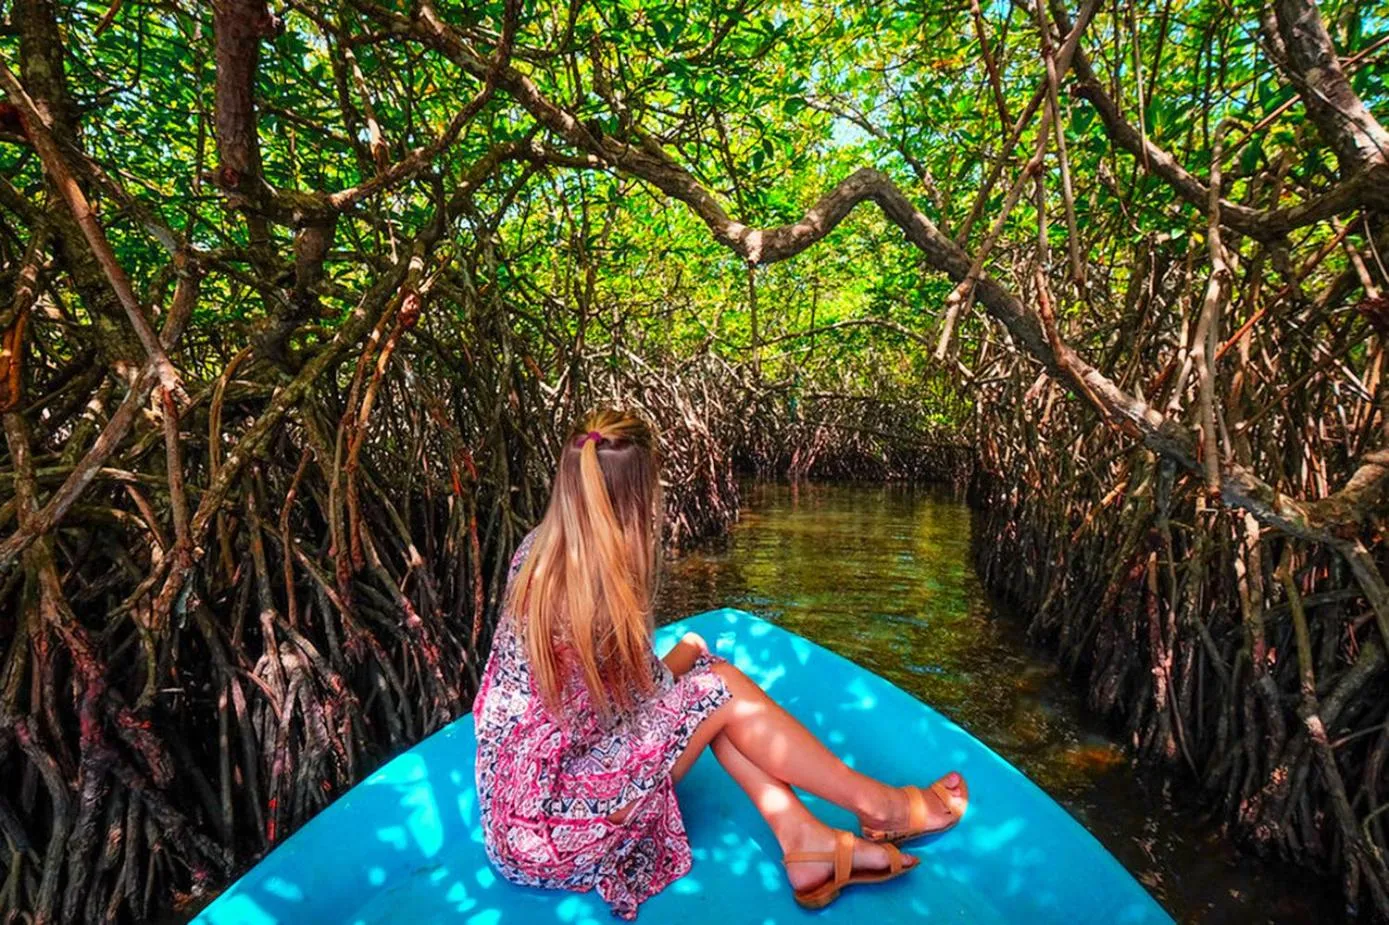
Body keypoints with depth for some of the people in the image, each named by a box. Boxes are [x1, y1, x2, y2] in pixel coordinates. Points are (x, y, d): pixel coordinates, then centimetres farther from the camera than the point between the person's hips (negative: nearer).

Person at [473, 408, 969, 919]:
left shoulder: (537, 549, -5)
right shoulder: (601, 590, -28)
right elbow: (650, 699, -10)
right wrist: (686, 655, 6)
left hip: (526, 786, 8)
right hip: (549, 824, -8)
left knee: (697, 664, 2)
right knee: (720, 690, -11)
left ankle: (804, 840, 3)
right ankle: (881, 806, 8)